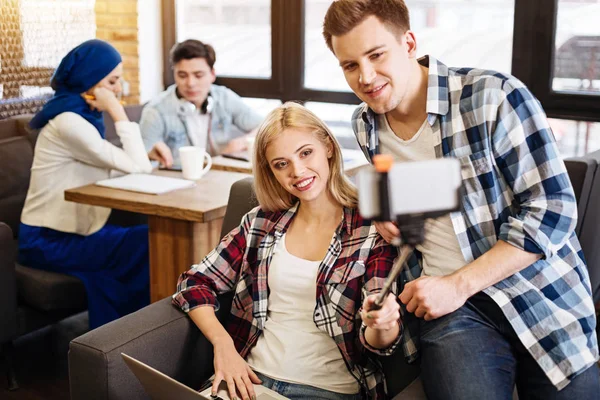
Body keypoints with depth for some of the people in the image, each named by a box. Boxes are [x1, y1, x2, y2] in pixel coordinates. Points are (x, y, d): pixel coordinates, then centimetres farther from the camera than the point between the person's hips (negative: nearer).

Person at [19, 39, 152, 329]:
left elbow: (125, 165, 7)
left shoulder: (80, 115, 10)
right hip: (50, 242, -8)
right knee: (149, 246, -19)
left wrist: (147, 153, -10)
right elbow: (136, 167, -20)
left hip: (71, 231, 9)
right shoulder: (68, 122, -20)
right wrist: (118, 113, -15)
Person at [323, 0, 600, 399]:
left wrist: (459, 284, -16)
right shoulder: (366, 125, 5)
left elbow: (552, 209, -14)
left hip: (542, 292, -2)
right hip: (450, 306, 2)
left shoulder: (494, 97, -13)